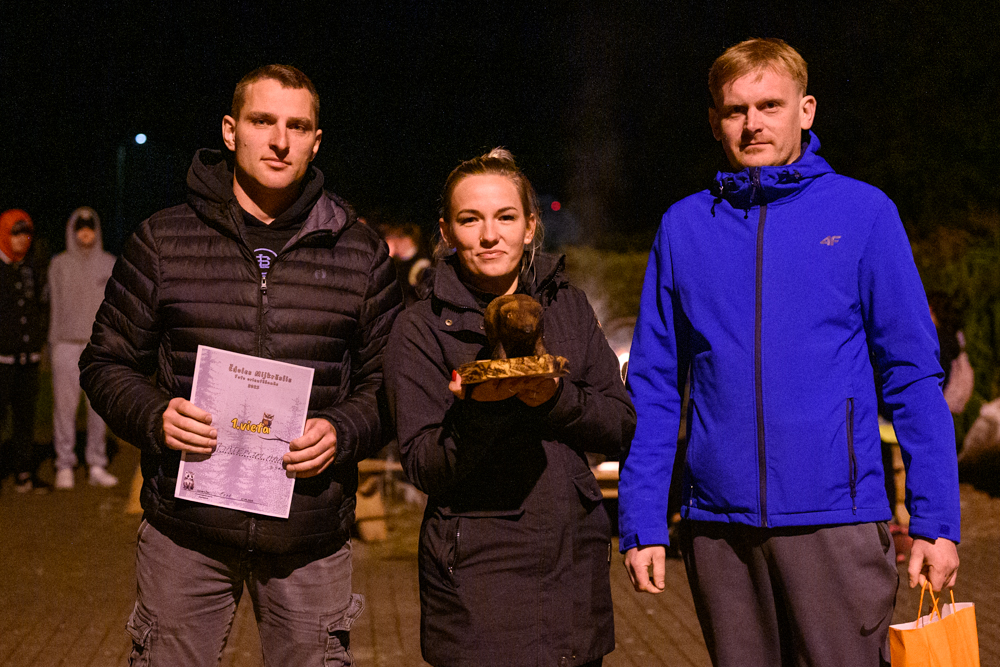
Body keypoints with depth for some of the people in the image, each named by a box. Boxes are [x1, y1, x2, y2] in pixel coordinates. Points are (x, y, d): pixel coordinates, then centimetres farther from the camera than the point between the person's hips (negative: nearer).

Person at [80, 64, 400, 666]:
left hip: (311, 540, 1)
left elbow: (388, 381, 9)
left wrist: (343, 432, -11)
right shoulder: (163, 242, 3)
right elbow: (107, 363, 8)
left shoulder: (362, 254, 5)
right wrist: (153, 415, -12)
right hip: (184, 530, 0)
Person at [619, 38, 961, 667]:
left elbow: (913, 374, 0)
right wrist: (642, 523, 2)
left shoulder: (863, 212, 1)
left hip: (836, 518, -2)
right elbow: (654, 388, 7)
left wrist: (935, 521, -5)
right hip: (719, 523, 3)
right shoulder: (683, 226, 7)